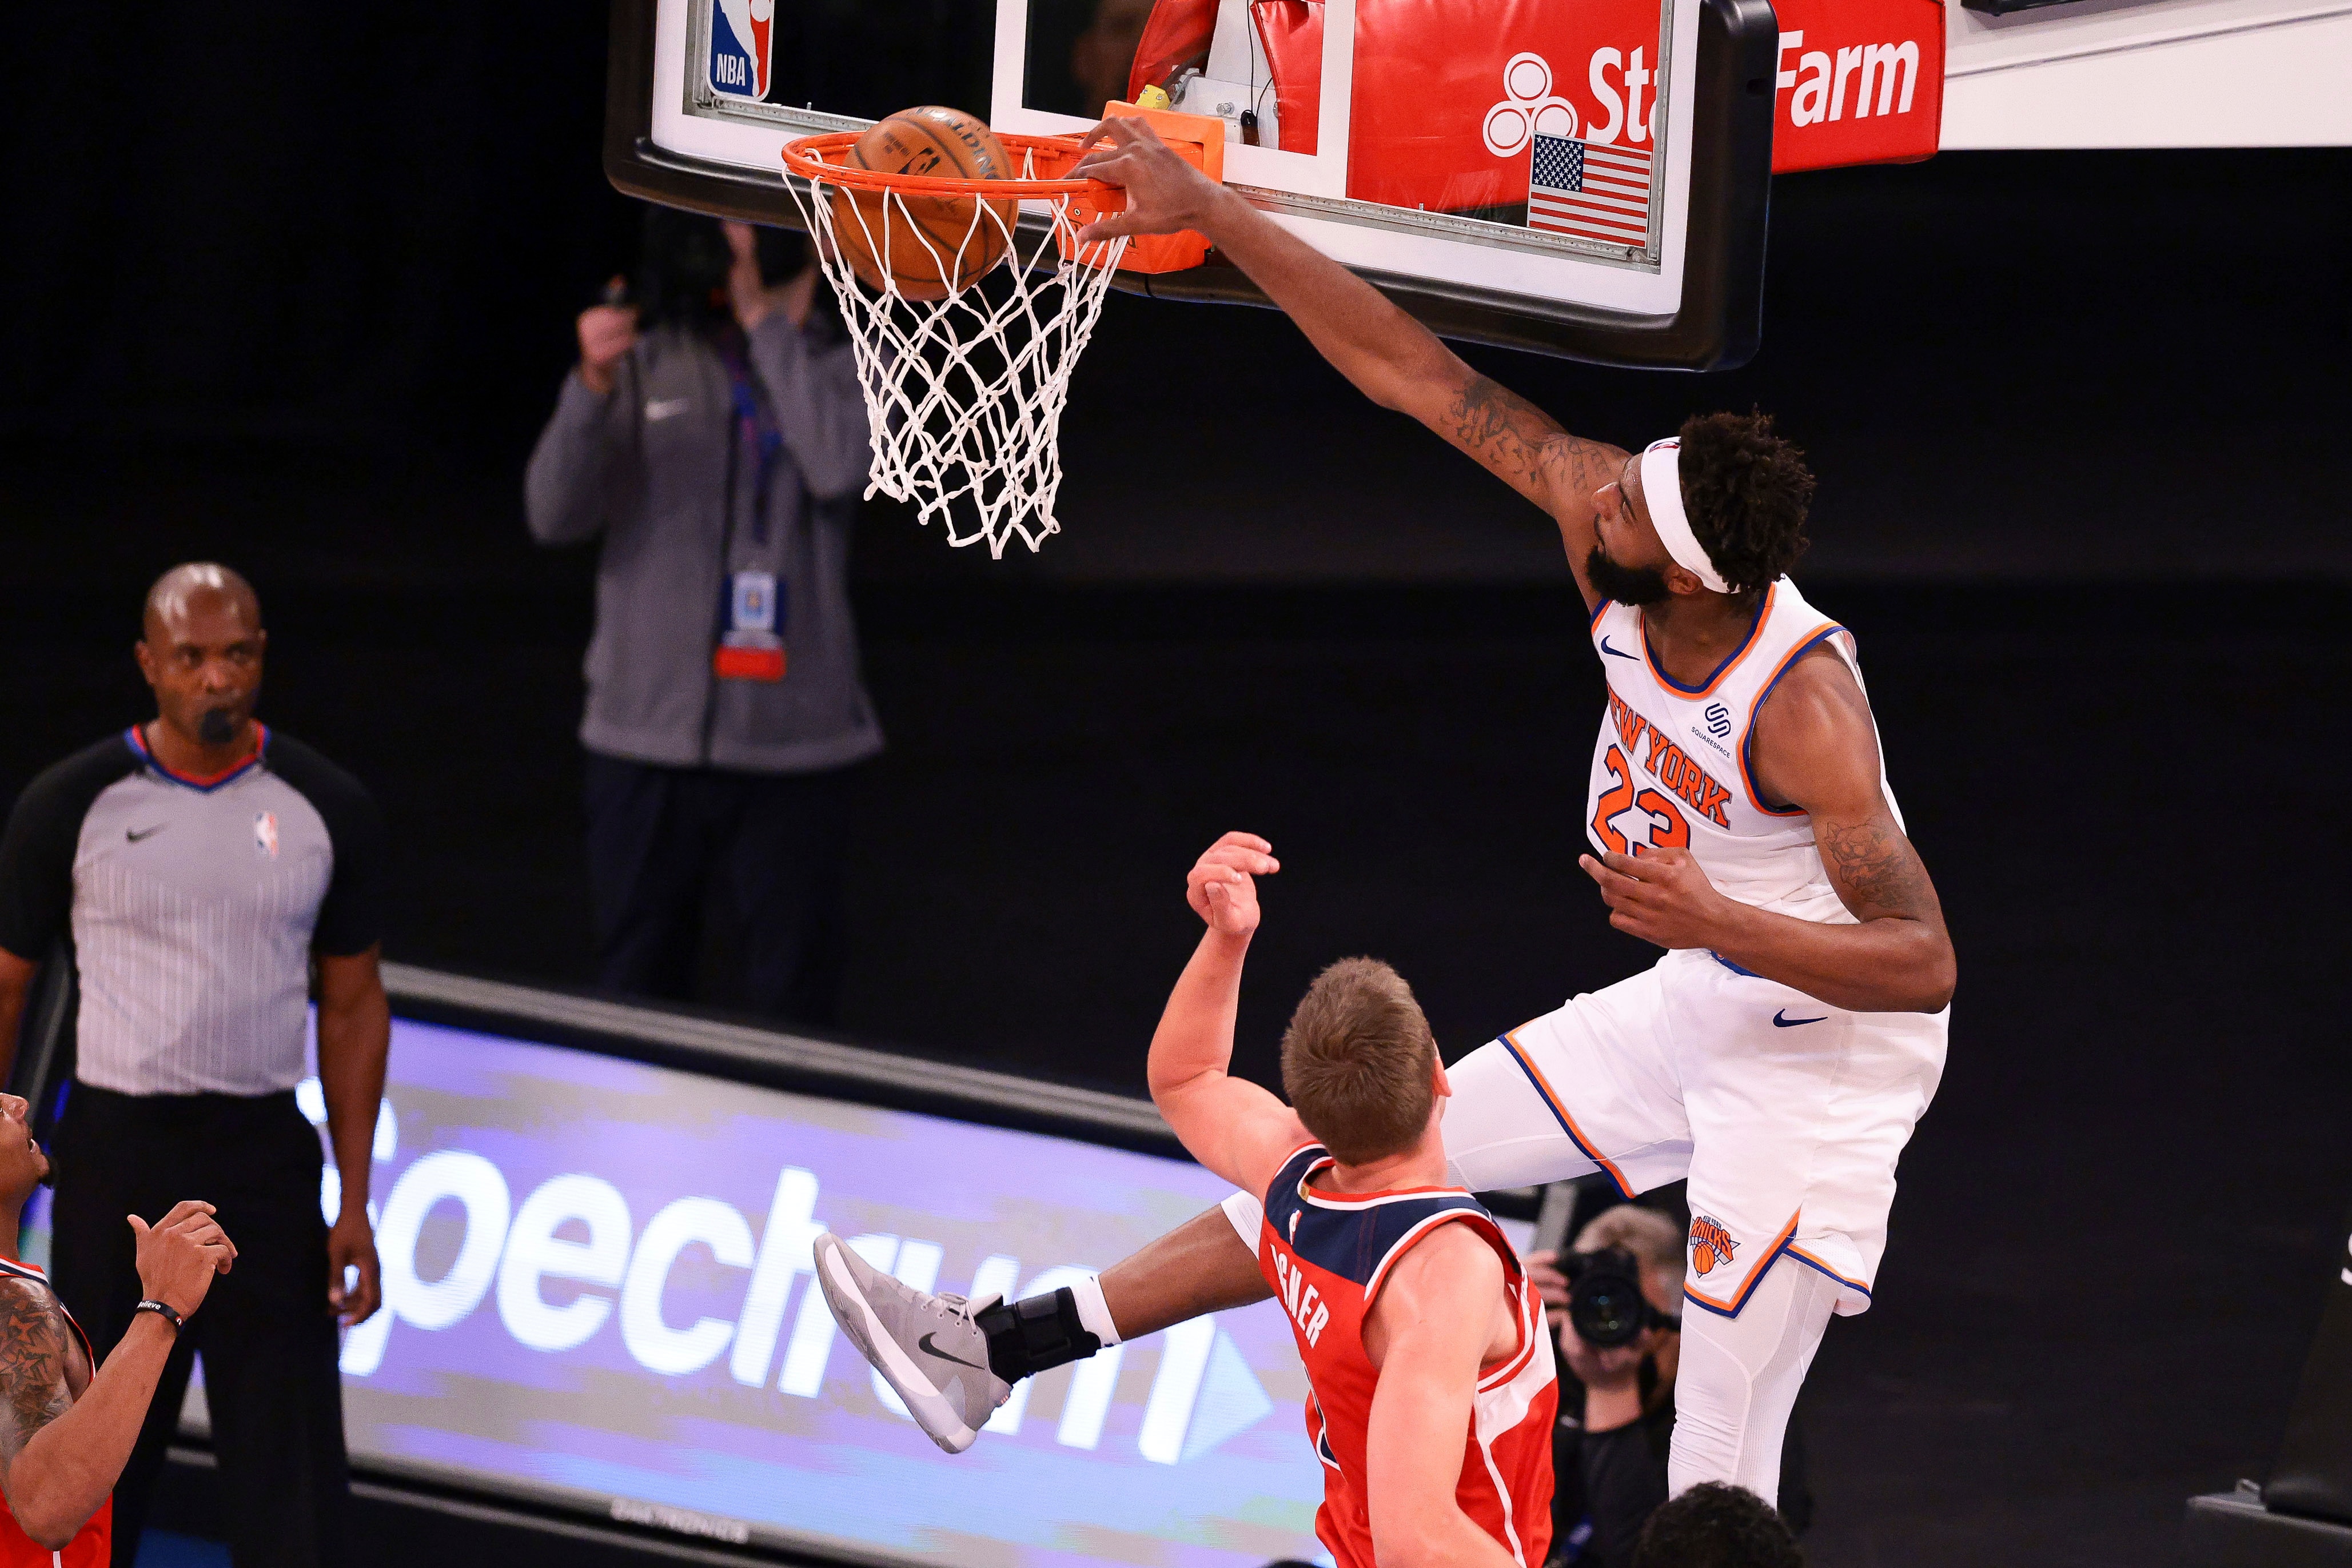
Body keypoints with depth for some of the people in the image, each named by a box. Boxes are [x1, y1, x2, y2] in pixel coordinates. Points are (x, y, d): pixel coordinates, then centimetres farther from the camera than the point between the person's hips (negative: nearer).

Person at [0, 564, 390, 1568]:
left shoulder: (324, 809, 3)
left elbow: (353, 1003, 9)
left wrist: (355, 1205, 4)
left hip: (265, 1152, 1)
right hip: (116, 1151, -1)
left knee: (292, 1469, -4)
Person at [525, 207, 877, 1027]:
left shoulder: (850, 364, 4)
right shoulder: (648, 362, 4)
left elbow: (839, 466, -17)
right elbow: (556, 514, -4)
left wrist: (767, 324, -9)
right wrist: (592, 386, -20)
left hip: (790, 741, -1)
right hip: (646, 737, 1)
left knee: (785, 1008, 0)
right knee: (633, 996, 7)